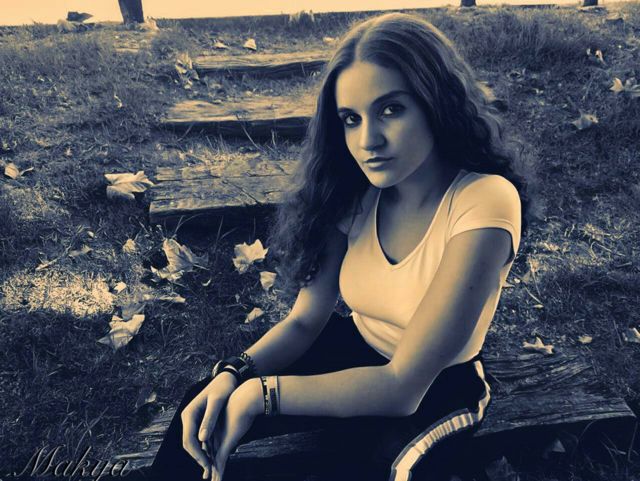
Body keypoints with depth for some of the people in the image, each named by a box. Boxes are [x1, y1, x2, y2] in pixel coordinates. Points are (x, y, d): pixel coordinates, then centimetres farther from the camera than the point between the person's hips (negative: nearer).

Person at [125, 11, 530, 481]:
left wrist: (260, 391, -27)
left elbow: (403, 385, -28)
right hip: (354, 353, 4)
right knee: (202, 415, -11)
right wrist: (234, 372, -25)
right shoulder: (357, 193, -9)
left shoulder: (484, 202, -28)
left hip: (432, 392, -3)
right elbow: (306, 319, -7)